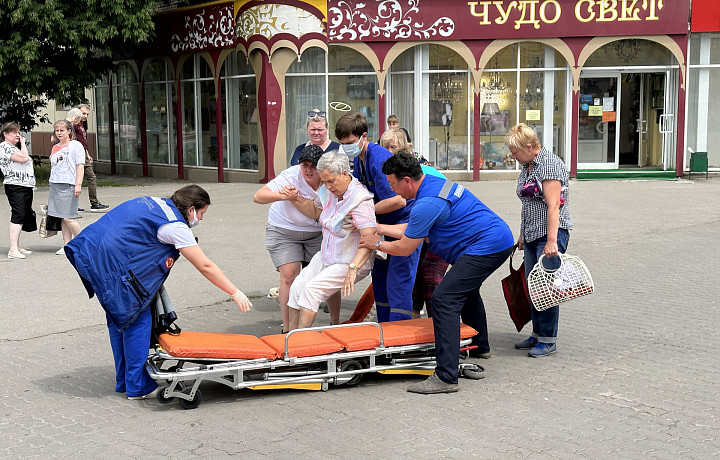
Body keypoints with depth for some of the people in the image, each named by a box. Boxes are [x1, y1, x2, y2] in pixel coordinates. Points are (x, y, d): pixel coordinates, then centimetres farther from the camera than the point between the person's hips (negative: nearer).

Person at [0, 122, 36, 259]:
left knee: (24, 216, 10)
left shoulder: (13, 148, 24)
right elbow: (24, 158, -17)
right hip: (15, 186, -10)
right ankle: (13, 250, -21)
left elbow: (25, 163, 26)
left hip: (26, 186, 10)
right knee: (18, 215, -17)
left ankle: (17, 246, 16)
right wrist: (23, 143, -5)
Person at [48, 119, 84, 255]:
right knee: (62, 218, 5)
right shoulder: (55, 148, 18)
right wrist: (52, 184, 20)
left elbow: (80, 166, -7)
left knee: (68, 218, -10)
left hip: (68, 185, -7)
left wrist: (78, 184, -16)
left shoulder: (76, 145, -1)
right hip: (55, 184, 7)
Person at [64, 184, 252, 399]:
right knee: (138, 320, 0)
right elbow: (205, 267, -11)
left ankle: (124, 382, 27)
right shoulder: (175, 226, -11)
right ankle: (138, 387, 7)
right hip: (113, 265, -10)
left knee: (118, 320, 17)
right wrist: (235, 293, -5)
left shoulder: (155, 203, 14)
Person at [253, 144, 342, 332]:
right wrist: (282, 196, -48)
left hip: (317, 232, 3)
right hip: (284, 231, -3)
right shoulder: (291, 176, -25)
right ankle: (287, 328, -2)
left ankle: (335, 322, 16)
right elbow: (258, 196, -31)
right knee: (289, 276, -13)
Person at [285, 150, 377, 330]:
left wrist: (352, 269, -44)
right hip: (326, 257, 9)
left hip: (353, 261, -9)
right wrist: (295, 199, 2)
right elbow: (315, 211, 21)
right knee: (297, 287, -1)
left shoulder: (360, 199, -25)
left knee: (312, 289, -20)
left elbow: (369, 238, -34)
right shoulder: (328, 191, 1)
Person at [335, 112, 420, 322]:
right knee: (380, 278, 14)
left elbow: (398, 200, -30)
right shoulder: (358, 158, 6)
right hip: (389, 224, 10)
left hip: (407, 220, -10)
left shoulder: (379, 158, -25)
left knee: (397, 283, -11)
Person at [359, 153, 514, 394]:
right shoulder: (433, 183, 11)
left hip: (487, 247, -11)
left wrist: (377, 244, 4)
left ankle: (446, 378, -20)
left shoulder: (427, 204, -21)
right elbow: (411, 230, 19)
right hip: (499, 239, 11)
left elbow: (404, 248, -12)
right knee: (465, 288, 33)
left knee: (444, 298, -17)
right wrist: (377, 227, 21)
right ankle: (479, 346, 54)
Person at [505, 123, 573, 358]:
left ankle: (548, 340, 1)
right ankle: (537, 334, 18)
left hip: (551, 233, -9)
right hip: (532, 235, 9)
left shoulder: (549, 164, -13)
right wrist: (522, 235, 23)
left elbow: (553, 206, -20)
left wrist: (551, 241, -25)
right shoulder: (527, 166, 15)